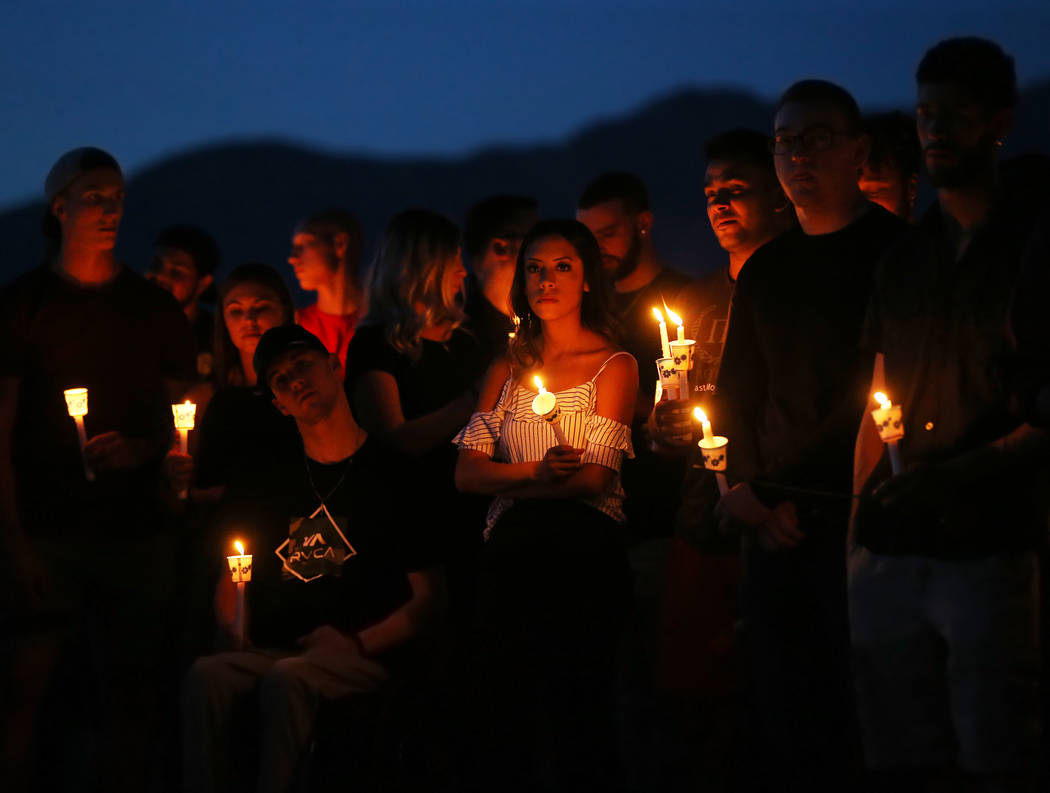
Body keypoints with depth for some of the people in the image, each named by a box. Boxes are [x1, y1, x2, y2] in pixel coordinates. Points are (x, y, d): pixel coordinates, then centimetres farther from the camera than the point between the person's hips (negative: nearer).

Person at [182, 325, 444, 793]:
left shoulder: (390, 473, 4)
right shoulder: (265, 481, 19)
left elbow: (428, 599, 1)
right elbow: (228, 586, 24)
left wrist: (358, 643, -12)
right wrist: (237, 631, 2)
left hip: (367, 656, -4)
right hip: (273, 650, 4)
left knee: (287, 679, -36)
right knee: (207, 674, -29)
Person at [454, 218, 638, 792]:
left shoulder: (614, 366, 5)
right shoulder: (508, 369, 17)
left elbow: (595, 477, -8)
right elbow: (467, 473, 4)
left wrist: (507, 480, -4)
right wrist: (536, 472, -12)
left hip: (583, 551, -4)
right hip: (511, 553, 4)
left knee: (576, 715, -7)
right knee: (504, 716, 1)